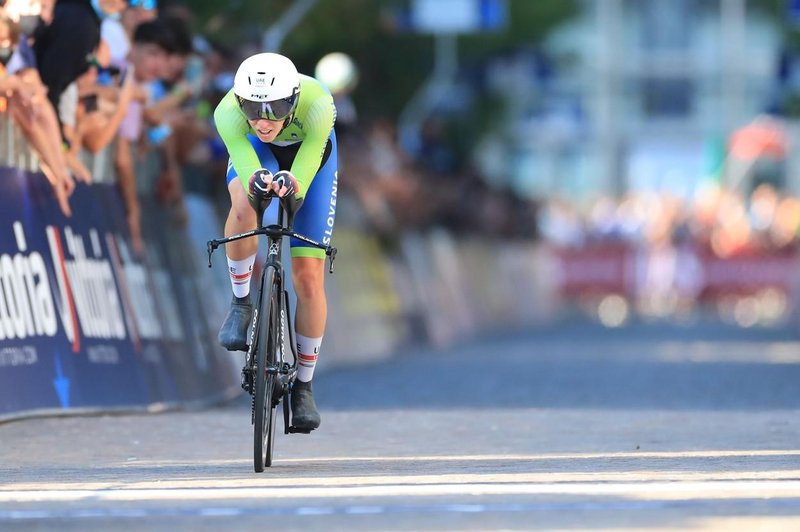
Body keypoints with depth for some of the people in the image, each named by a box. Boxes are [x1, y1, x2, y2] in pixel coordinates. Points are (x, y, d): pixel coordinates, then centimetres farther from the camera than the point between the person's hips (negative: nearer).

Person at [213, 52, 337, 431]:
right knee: (244, 205, -37)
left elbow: (302, 174, -46)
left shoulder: (317, 106, -41)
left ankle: (303, 385, 13)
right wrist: (257, 181, -72)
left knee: (309, 278, -4)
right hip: (256, 152, 0)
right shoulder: (228, 112, -38)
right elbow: (246, 165, -49)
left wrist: (291, 186, -69)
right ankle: (241, 303, -14)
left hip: (310, 152, 0)